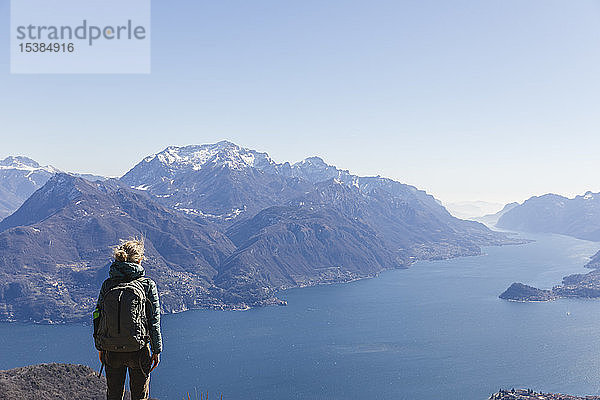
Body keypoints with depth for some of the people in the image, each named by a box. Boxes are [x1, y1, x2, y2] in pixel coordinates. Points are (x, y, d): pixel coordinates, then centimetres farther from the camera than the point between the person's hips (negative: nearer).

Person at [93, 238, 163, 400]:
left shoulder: (108, 284, -1)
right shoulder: (147, 285, -8)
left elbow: (98, 318, 3)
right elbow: (154, 321, -6)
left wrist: (100, 348, 14)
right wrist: (156, 351, 3)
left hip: (111, 350, 3)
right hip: (138, 350, -2)